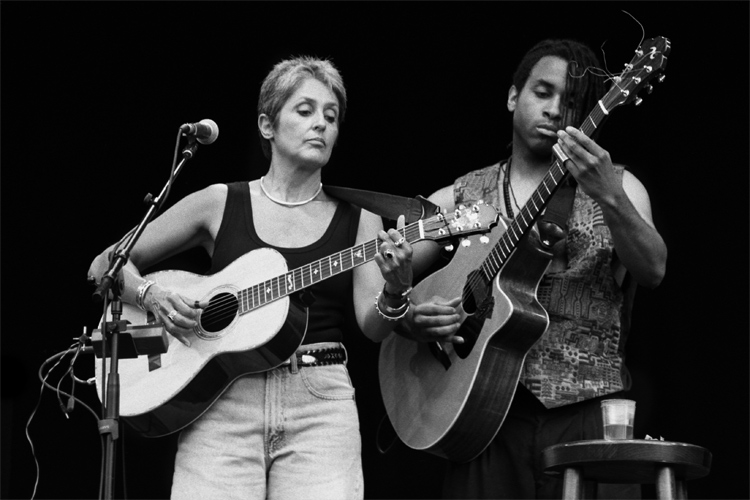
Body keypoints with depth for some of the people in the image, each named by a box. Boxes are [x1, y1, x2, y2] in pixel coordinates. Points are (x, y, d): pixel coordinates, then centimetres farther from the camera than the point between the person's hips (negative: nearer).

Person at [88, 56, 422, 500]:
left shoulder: (358, 221, 9)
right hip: (223, 402, 0)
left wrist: (394, 293, -22)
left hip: (320, 402, 1)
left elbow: (373, 326, -2)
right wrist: (152, 296, -8)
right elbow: (105, 265, 12)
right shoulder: (219, 204, 7)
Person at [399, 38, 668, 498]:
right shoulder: (457, 201, 11)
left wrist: (608, 197, -24)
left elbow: (652, 270, -9)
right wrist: (412, 320, -9)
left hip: (587, 413, -1)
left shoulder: (617, 185, 9)